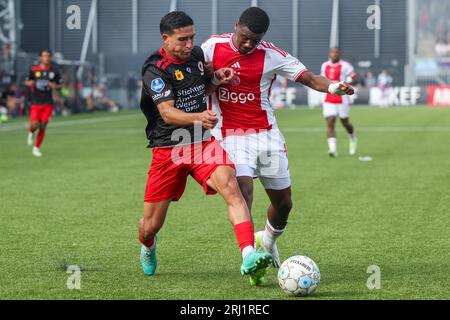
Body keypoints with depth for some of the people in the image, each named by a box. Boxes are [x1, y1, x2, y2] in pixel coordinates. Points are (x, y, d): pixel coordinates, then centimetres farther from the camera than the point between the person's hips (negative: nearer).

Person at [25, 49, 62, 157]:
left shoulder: (54, 71, 2)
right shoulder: (34, 70, 0)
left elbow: (59, 85, 11)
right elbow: (27, 82, 12)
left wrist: (55, 86, -12)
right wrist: (29, 83, -12)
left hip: (48, 103, 1)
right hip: (35, 102, -1)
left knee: (43, 126, 0)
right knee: (34, 125, -13)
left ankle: (36, 148, 16)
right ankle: (31, 133, 25)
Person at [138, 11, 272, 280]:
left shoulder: (196, 54, 4)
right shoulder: (156, 70, -14)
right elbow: (167, 113, -27)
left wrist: (216, 79, 1)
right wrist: (198, 118, -46)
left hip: (204, 142, 3)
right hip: (168, 149, -3)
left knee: (230, 186, -27)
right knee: (152, 225, 6)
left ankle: (249, 257, -40)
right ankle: (148, 246, 45)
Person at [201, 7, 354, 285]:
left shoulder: (272, 56, -6)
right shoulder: (212, 46, -2)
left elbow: (309, 78, -11)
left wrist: (333, 87, -31)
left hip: (266, 134, 2)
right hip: (231, 135, -1)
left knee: (283, 201, 7)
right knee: (243, 188, -25)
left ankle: (268, 241, 38)